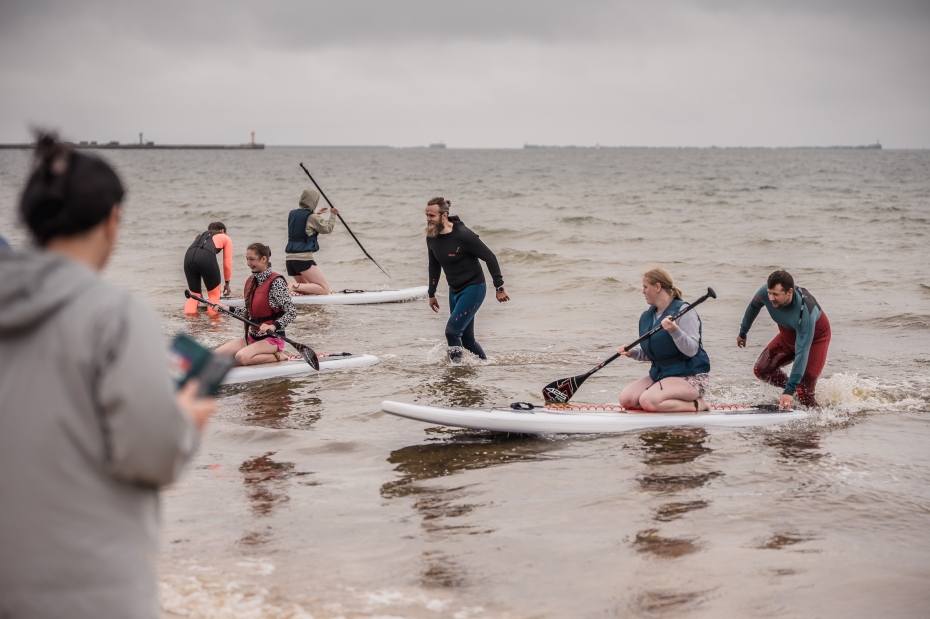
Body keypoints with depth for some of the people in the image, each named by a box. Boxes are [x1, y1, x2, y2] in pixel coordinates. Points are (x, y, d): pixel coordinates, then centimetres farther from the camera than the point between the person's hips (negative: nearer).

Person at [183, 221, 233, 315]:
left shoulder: (200, 236, 40)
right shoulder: (226, 238, 30)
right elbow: (227, 264, 27)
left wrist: (198, 289, 43)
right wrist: (227, 283, 41)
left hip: (189, 257, 4)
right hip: (207, 257, -4)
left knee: (194, 294, 19)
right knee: (214, 294, 16)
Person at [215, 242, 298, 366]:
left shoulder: (276, 282, -15)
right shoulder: (251, 281, 8)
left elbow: (291, 312, -19)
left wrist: (273, 326, -32)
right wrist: (228, 309, 14)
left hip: (272, 338, -8)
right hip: (252, 336, 8)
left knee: (241, 357, -32)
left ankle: (277, 356, -9)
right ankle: (260, 355, 7)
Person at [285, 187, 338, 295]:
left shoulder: (292, 214, 12)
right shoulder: (312, 217, -9)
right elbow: (327, 228, 4)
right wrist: (333, 215, 17)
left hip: (289, 258, 8)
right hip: (303, 259, -8)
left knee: (306, 289, 23)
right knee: (324, 289, -5)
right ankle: (295, 287, -24)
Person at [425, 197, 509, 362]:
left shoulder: (463, 235, -22)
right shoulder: (431, 237, -1)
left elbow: (490, 257, -16)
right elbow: (434, 266, 15)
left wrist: (499, 287, -15)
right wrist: (432, 294, 17)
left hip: (473, 288, -7)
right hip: (454, 291, 7)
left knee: (452, 330, -17)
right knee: (466, 337, 11)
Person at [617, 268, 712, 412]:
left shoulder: (684, 311, -14)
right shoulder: (646, 317, 9)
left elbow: (691, 350, -22)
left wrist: (674, 330, -36)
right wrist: (633, 353, -2)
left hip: (690, 376, -8)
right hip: (660, 373, 8)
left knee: (648, 401, -28)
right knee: (626, 399, -7)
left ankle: (696, 404, -9)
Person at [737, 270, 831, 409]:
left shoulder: (805, 311, -42)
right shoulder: (765, 292, -28)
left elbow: (802, 353, -43)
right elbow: (754, 306, -1)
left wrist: (789, 391, -45)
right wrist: (743, 333, 14)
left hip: (815, 337, -6)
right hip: (788, 335, 6)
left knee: (804, 392, -15)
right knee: (761, 369, -8)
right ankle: (793, 387, 15)